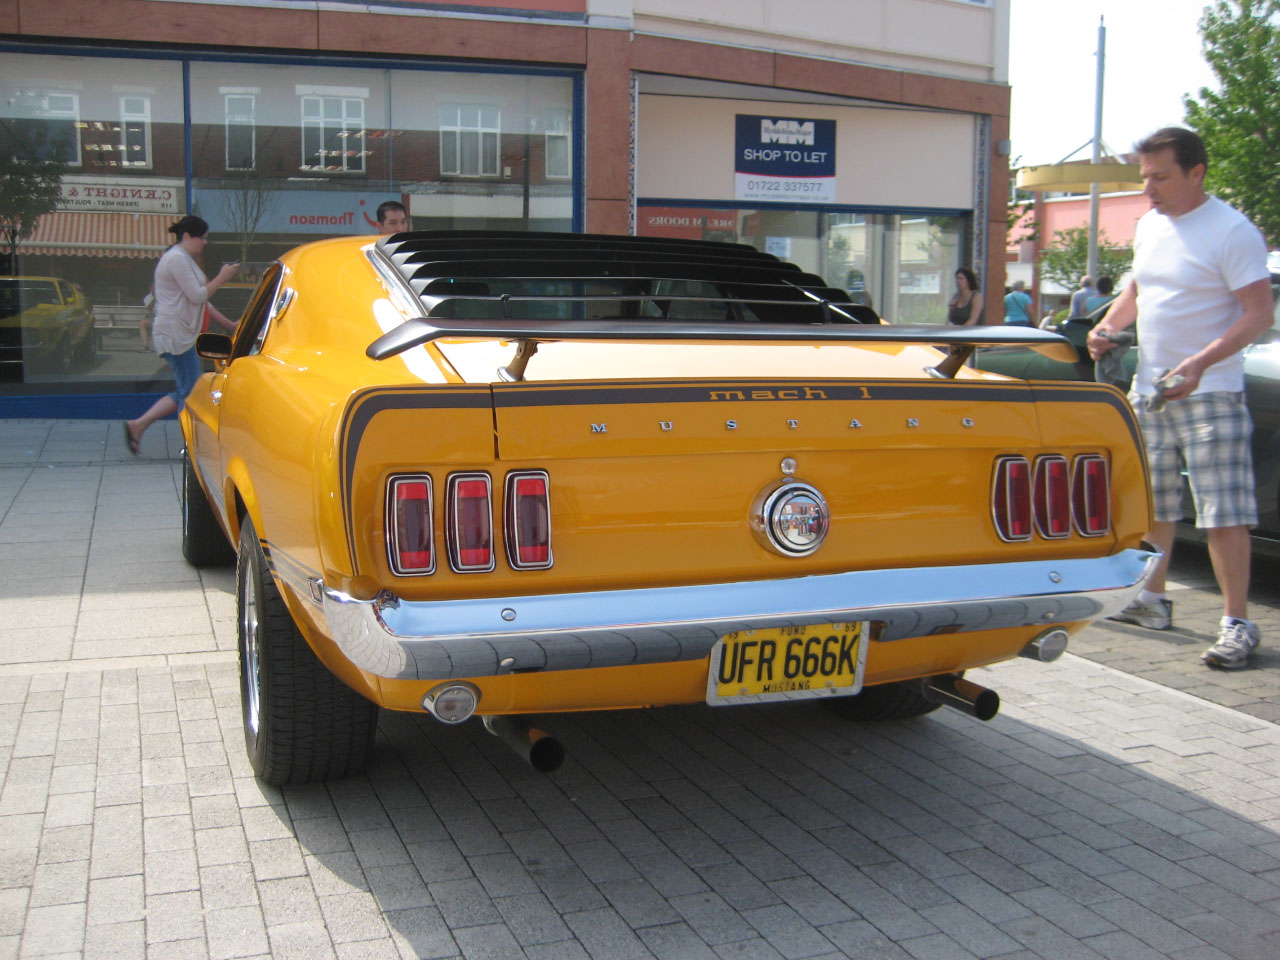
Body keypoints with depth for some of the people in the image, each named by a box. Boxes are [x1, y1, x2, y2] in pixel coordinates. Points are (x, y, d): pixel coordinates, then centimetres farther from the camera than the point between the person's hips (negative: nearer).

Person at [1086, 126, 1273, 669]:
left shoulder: (1232, 232, -12)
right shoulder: (1149, 226, 11)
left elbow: (1259, 313, -15)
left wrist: (1201, 362, -27)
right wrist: (1108, 327, 5)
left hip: (1210, 395, -7)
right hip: (1148, 390, 8)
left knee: (1224, 513, -7)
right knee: (1151, 503, 15)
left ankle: (1236, 623, -2)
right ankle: (1152, 601, 28)